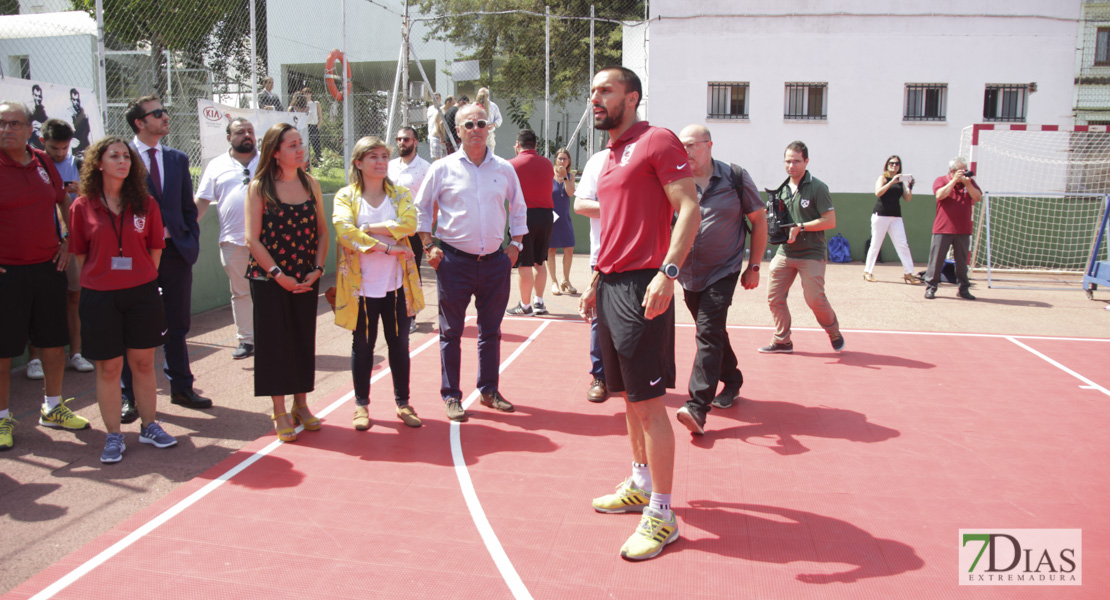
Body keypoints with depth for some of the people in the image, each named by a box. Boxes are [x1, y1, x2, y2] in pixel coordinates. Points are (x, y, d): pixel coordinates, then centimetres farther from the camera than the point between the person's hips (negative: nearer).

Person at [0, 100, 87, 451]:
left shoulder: (43, 162, 7)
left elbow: (64, 202, 22)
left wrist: (68, 243, 13)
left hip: (48, 267, 5)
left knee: (55, 342, 12)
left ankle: (52, 409, 27)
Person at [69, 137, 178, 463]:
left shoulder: (145, 204, 2)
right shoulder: (83, 206, -1)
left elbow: (155, 249, 7)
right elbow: (79, 253, 4)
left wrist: (142, 279, 2)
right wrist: (99, 279, 1)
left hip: (142, 293, 1)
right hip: (99, 296, -1)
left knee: (143, 363, 10)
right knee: (108, 368, 4)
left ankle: (149, 426, 23)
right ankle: (113, 436, 15)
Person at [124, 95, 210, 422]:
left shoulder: (178, 159, 10)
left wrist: (191, 243, 2)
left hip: (175, 251, 4)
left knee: (178, 325, 12)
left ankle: (181, 388, 24)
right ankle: (131, 397, 17)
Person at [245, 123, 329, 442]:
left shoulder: (311, 184, 5)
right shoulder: (259, 188, -6)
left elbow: (322, 231, 7)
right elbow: (253, 239, -9)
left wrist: (317, 269, -5)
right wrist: (279, 275, -14)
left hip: (306, 279, 4)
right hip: (269, 280, -3)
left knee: (304, 340, 9)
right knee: (274, 341, 3)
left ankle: (301, 404, 23)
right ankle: (280, 412, 14)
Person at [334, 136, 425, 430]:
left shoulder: (400, 194, 7)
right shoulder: (346, 196, 0)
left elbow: (409, 224, -12)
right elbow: (345, 232, -17)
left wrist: (368, 228, -17)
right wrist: (388, 246, -20)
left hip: (397, 283, 2)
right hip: (361, 284, -1)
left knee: (399, 343, 10)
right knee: (363, 345, 10)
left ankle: (402, 402, 23)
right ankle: (361, 404, 24)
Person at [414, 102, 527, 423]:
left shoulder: (504, 168, 6)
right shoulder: (443, 168, -1)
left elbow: (518, 208, 17)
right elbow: (422, 208, 6)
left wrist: (515, 243, 8)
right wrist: (428, 247, -3)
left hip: (495, 261, 3)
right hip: (454, 261, -2)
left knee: (491, 330, 12)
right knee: (451, 332, 4)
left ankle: (489, 390, 26)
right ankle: (451, 396, 15)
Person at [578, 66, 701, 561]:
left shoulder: (657, 141, -8)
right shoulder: (610, 158, 18)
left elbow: (689, 208, -16)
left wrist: (668, 270, -26)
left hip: (642, 286, -9)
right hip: (610, 286, 9)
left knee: (649, 403, -5)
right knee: (629, 398, 17)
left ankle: (661, 516, 5)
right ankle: (640, 486, 32)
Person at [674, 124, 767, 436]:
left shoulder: (736, 178, -7)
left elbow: (759, 221, 2)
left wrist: (754, 266, 1)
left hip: (723, 271, -4)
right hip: (688, 272, 4)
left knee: (708, 332, -16)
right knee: (713, 331, 16)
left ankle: (698, 406, -19)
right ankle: (732, 380, 39)